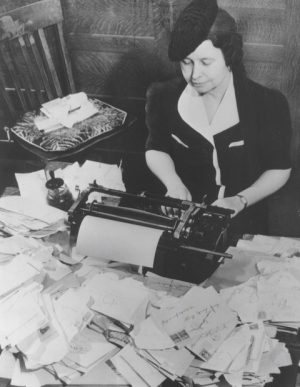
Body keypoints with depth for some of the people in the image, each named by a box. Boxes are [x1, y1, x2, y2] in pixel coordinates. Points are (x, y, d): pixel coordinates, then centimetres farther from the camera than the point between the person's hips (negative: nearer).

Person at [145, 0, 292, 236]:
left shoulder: (267, 105, -11)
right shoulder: (166, 98, -5)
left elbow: (279, 169, 0)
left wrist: (240, 201, -14)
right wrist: (173, 182, -8)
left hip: (242, 221, -1)